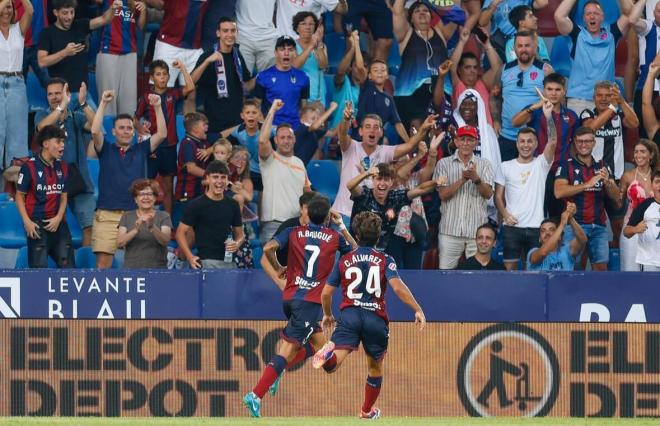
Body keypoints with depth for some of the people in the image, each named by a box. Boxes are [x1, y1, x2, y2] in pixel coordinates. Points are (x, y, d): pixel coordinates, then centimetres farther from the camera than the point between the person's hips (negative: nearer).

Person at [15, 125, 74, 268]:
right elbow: (20, 196, -4)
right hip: (37, 224, -6)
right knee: (39, 268, -5)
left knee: (67, 265, 4)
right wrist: (27, 222, -14)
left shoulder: (62, 168, 9)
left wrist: (58, 218, -2)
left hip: (57, 223, 6)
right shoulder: (29, 167, -8)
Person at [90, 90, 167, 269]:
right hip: (107, 215, -2)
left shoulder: (141, 150, 13)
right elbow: (95, 131, -7)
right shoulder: (106, 150, 9)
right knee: (103, 262, -7)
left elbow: (162, 134, 4)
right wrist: (103, 103, -10)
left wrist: (157, 107, -6)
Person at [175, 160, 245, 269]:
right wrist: (190, 257, -12)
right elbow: (181, 232, 0)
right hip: (206, 262, -5)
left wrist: (237, 244, -4)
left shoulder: (232, 205, 12)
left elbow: (239, 233, 20)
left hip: (229, 262, 5)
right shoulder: (196, 205, -2)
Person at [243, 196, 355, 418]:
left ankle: (275, 372, 7)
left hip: (289, 297, 5)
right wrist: (342, 226, 27)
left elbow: (269, 248, -7)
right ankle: (256, 395, -21)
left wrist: (277, 268, 10)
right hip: (310, 300, -5)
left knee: (317, 343, 23)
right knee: (288, 349, -10)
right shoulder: (335, 237, 4)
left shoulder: (294, 232, 8)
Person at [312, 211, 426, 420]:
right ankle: (367, 410, 35)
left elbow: (326, 293, 14)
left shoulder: (344, 260, 13)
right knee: (375, 367, 23)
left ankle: (328, 353, -53)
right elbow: (397, 287, -10)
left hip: (349, 315, 0)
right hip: (376, 318, 0)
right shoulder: (385, 261, 7)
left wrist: (327, 315, 33)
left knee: (333, 363, -18)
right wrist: (417, 309, -8)